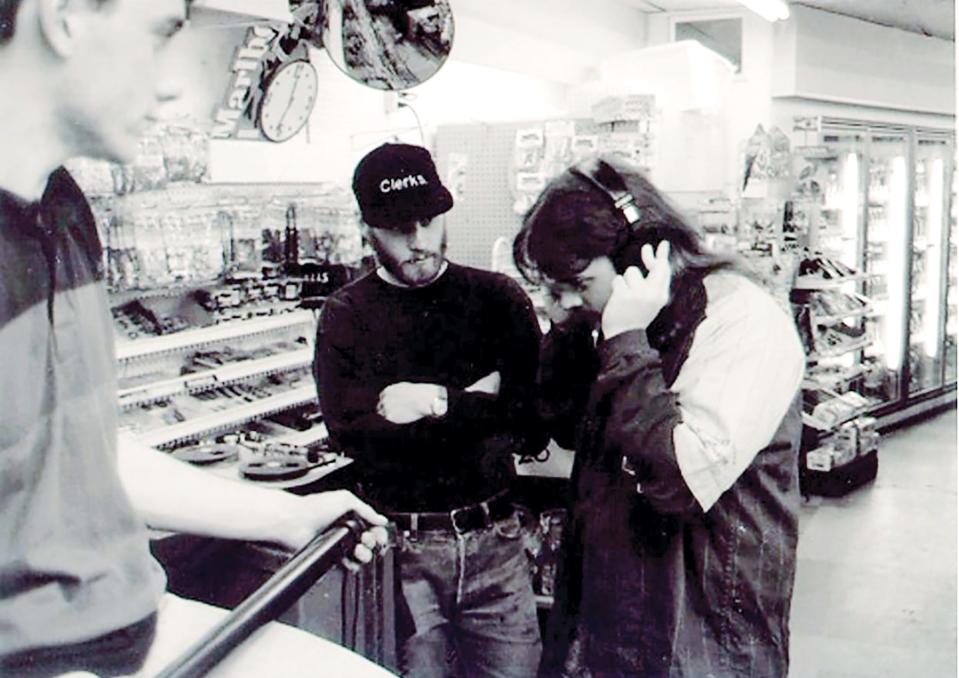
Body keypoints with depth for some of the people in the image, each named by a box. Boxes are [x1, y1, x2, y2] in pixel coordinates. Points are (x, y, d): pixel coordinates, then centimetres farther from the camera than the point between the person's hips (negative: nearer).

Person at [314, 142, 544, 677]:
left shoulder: (499, 298, 5)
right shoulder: (347, 315, 2)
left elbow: (533, 413, -6)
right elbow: (348, 427, -14)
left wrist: (436, 403, -15)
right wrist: (477, 401, -13)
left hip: (495, 538, 2)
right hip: (401, 548, -1)